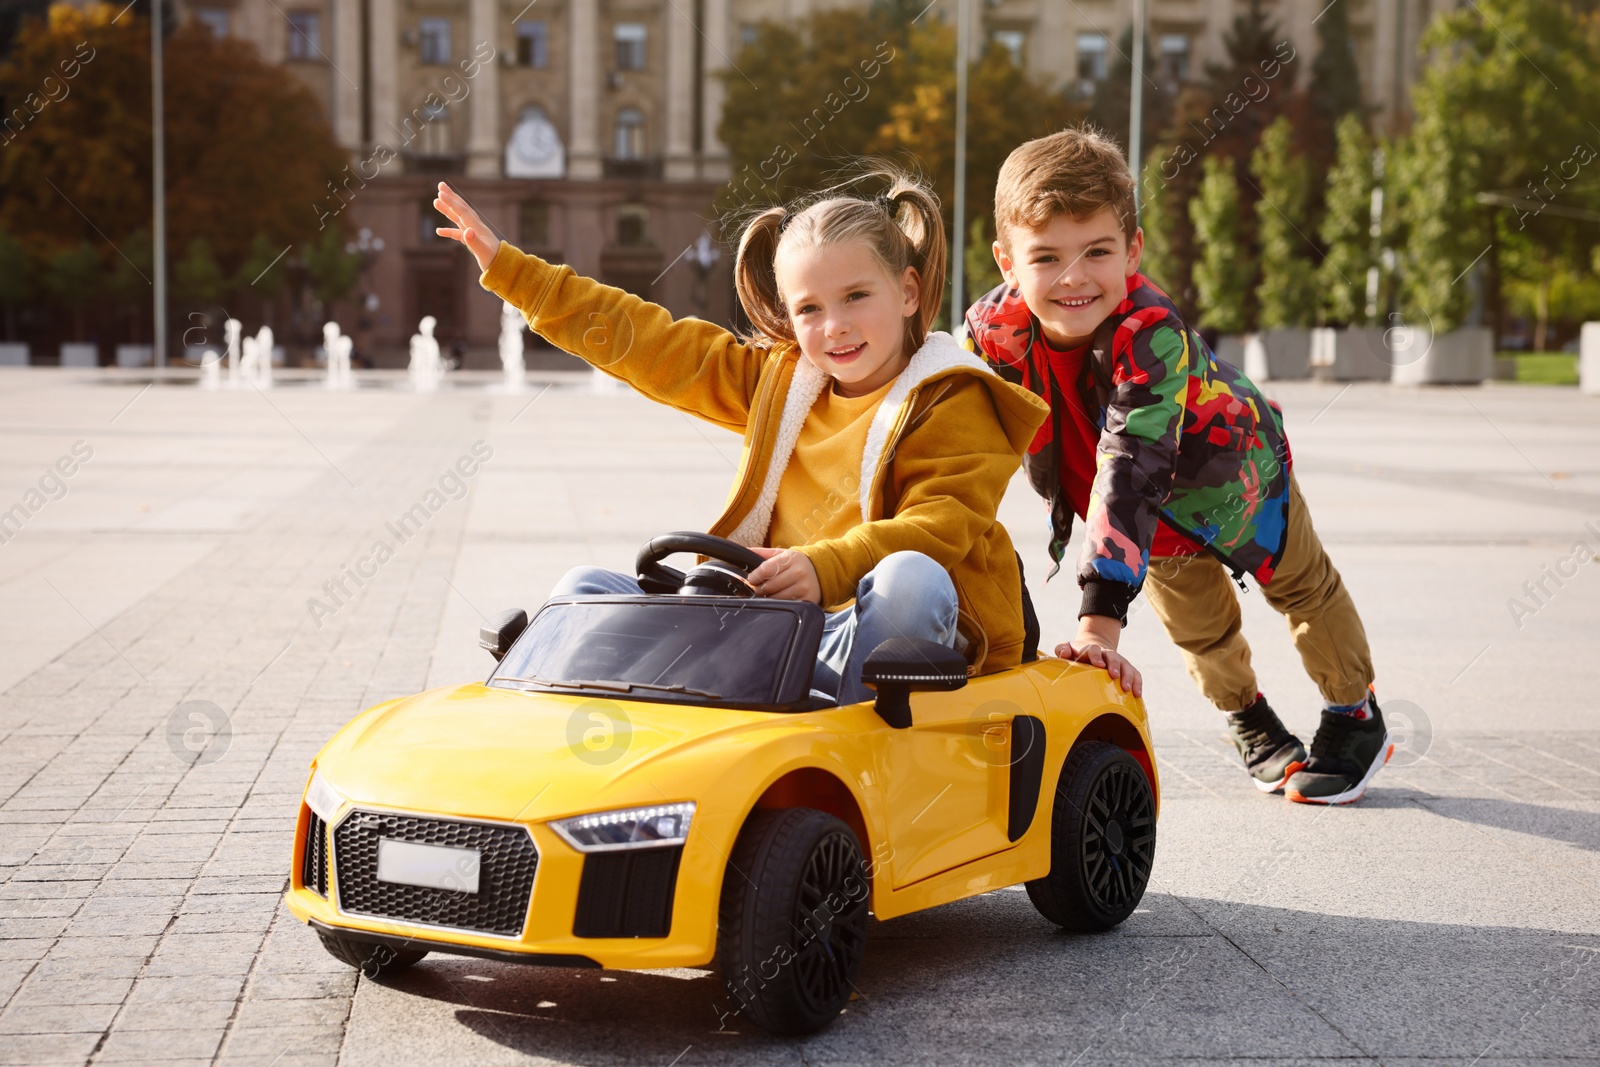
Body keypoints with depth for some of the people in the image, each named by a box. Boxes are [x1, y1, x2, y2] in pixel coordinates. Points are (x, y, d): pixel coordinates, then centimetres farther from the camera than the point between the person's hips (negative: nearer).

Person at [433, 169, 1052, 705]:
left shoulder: (951, 403, -1)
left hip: (880, 639, -5)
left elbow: (939, 526, -15)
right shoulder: (780, 378, 18)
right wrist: (507, 267, 19)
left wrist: (826, 566, -33)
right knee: (587, 589, -1)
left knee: (911, 576, -40)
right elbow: (654, 349, 19)